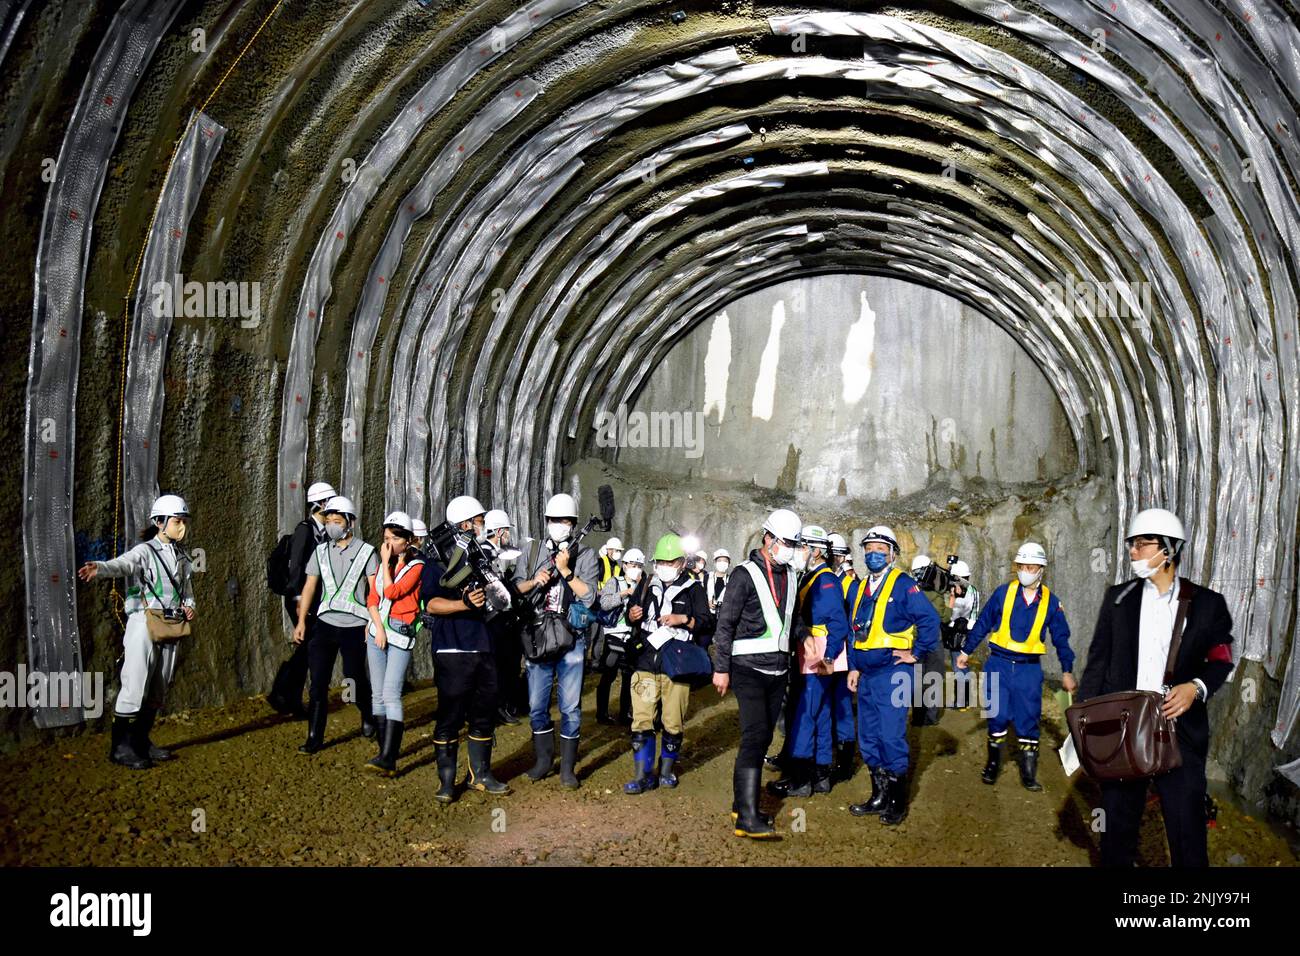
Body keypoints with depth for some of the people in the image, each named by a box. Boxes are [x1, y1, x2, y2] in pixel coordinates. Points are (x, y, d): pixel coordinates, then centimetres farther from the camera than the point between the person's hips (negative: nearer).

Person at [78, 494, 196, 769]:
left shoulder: (182, 556, 14)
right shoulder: (144, 552, -8)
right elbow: (122, 564, -29)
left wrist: (189, 607, 1)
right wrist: (99, 568, -51)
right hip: (143, 625, -7)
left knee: (159, 690, 12)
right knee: (135, 685, -8)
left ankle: (141, 741, 24)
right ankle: (119, 746, 0)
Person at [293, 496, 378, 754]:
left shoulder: (366, 552, -3)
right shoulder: (320, 551, 8)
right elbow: (310, 587, 9)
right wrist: (301, 621, 3)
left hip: (354, 626, -3)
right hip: (325, 624, 3)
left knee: (355, 679, 3)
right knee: (318, 682, -1)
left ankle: (368, 716, 33)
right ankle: (314, 737, 6)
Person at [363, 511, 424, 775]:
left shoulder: (416, 565, -7)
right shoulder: (384, 563, 12)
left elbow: (392, 592, -18)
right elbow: (372, 598, 7)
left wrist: (386, 563, -8)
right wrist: (379, 628, -6)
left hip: (401, 634, -7)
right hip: (378, 631, 7)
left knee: (391, 694, -16)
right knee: (377, 694, 8)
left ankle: (389, 759, -21)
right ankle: (385, 749, 16)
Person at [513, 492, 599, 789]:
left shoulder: (585, 555, 0)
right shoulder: (532, 552, 9)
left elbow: (589, 597, -9)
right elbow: (515, 588, 8)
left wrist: (565, 570, -16)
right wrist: (534, 581, -10)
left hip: (571, 640, -2)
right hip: (537, 638, 3)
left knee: (570, 707, 2)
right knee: (537, 705, 8)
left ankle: (568, 767, 12)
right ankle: (543, 759, 25)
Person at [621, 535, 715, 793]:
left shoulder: (694, 589, 3)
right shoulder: (646, 587, 14)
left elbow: (708, 623, -3)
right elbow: (633, 621, 24)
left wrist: (684, 619, -18)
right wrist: (632, 616, 2)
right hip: (645, 664, 3)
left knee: (673, 723, 5)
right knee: (641, 723, -1)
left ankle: (666, 770, 23)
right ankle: (643, 775, 6)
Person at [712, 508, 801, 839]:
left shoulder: (788, 576, 12)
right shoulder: (746, 574, -8)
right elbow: (725, 624, -9)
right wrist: (721, 668, -11)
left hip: (777, 671, 7)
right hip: (748, 668, -7)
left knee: (762, 737, 10)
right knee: (755, 735, -15)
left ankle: (742, 803, 20)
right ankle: (747, 818, -16)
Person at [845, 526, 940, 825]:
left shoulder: (903, 585, -8)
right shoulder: (860, 588, 14)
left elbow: (930, 619, -16)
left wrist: (916, 653, -12)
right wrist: (854, 667, 15)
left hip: (892, 674, -7)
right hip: (866, 675, 8)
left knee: (891, 737, -6)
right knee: (868, 739, 11)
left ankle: (897, 802, 6)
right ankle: (879, 797, 23)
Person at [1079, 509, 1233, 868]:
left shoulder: (1207, 603, 2)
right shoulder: (1118, 598, 7)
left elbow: (1221, 660, 5)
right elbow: (1098, 661, 8)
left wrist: (1196, 687, -16)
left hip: (1180, 733, -2)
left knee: (1187, 831, 1)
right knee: (1117, 823, 11)